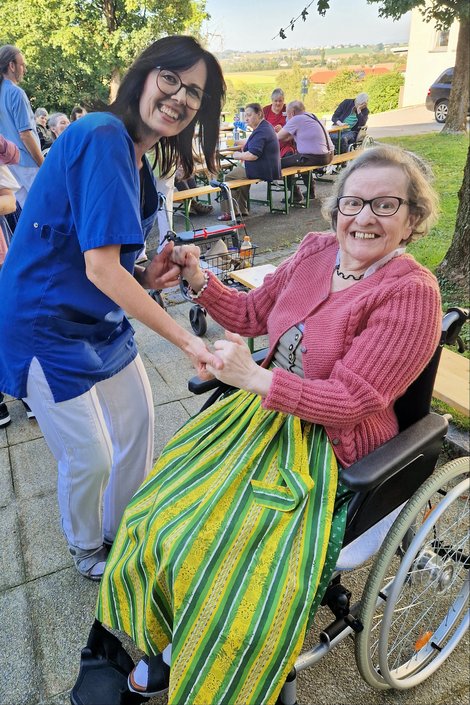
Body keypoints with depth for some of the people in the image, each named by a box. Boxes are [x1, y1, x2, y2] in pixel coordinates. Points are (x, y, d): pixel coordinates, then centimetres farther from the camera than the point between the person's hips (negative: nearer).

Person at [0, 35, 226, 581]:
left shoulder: (134, 156, 8)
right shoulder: (103, 138, -21)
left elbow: (107, 261, 11)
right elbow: (100, 268, -28)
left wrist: (145, 278, -9)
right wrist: (186, 340, -27)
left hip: (99, 317, 9)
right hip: (46, 325, -9)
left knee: (137, 418, 17)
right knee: (89, 459, 1)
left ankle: (122, 530, 42)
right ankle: (86, 548, 36)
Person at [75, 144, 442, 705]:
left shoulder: (410, 292, -18)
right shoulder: (316, 250, 1)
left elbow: (350, 401, -21)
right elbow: (251, 314, 11)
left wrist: (254, 378, -25)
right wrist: (199, 281, -2)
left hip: (325, 444, -6)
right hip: (265, 410, 7)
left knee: (219, 554, -12)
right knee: (160, 510, 2)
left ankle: (196, 660, 24)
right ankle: (171, 638, 29)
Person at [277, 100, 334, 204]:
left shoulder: (296, 119, -9)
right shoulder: (310, 116, 17)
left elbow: (278, 137, -4)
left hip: (315, 158, -9)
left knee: (281, 163, 1)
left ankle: (296, 195, 9)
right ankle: (311, 191, 40)